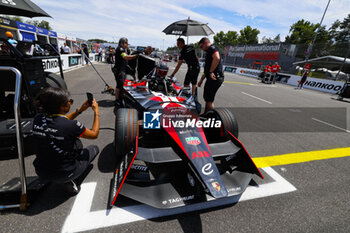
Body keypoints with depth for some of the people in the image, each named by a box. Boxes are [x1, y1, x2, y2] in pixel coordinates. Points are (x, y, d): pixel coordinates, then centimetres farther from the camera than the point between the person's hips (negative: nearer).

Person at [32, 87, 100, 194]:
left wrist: (80, 109, 5)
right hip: (62, 175, -6)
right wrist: (96, 112, -2)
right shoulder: (71, 125, -30)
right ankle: (70, 181, 7)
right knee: (94, 149, 15)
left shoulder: (37, 119, -11)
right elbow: (94, 134, -11)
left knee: (76, 142, 25)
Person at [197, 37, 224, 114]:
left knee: (209, 99, -7)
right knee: (206, 97, 17)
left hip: (215, 78, -10)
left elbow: (217, 58, -26)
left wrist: (211, 72, -20)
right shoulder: (208, 51, 26)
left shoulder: (212, 48, -4)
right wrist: (201, 80, 29)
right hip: (211, 78, 10)